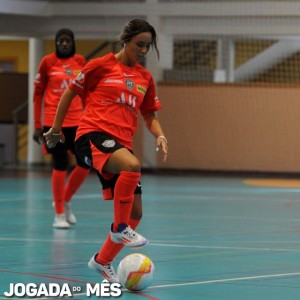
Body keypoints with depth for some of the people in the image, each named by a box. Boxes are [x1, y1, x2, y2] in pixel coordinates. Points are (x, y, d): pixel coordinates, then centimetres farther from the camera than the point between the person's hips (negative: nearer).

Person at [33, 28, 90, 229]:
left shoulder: (80, 61, 8)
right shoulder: (48, 62, -2)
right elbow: (38, 94, 1)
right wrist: (37, 125, -2)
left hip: (77, 122, 4)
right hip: (54, 122, -4)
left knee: (86, 163, 0)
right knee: (60, 166, -4)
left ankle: (65, 200, 24)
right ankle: (59, 214, 8)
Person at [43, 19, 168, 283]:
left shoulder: (146, 77, 16)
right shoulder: (102, 65, 2)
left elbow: (150, 116, 23)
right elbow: (70, 93, 11)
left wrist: (160, 136, 3)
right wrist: (56, 128, 15)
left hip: (122, 143, 6)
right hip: (93, 135, -6)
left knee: (135, 212, 1)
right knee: (133, 165, -37)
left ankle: (102, 261, 22)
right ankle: (119, 228, -22)